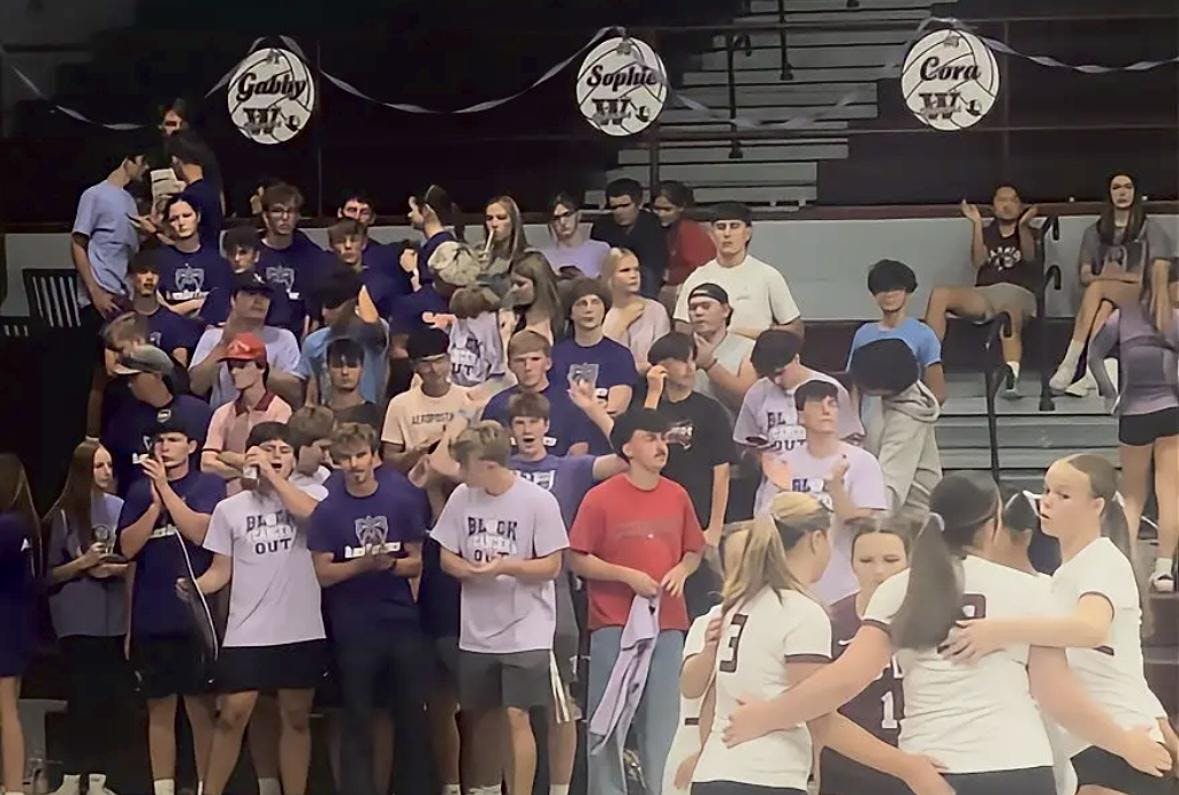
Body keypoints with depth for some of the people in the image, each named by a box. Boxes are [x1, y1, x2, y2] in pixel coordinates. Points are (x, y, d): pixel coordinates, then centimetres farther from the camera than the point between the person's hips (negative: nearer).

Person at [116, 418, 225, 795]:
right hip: (151, 618, 4)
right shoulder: (139, 491, 11)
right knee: (160, 708, 7)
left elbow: (199, 531, -15)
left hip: (196, 614, -4)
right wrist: (155, 503, -10)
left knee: (200, 707, -1)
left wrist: (165, 487, -14)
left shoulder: (209, 486, 1)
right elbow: (128, 547, 1)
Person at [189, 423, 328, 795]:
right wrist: (195, 586, -13)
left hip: (302, 631, 0)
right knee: (231, 717, -4)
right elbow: (221, 570, 8)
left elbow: (313, 514, -22)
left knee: (296, 718, 9)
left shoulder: (311, 494, 3)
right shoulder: (230, 508, 6)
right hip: (247, 633, 0)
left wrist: (273, 475, -20)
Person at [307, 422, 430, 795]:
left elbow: (416, 563, 7)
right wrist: (364, 564, -19)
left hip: (402, 623, 2)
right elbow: (323, 573, -4)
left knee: (411, 715, 5)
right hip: (353, 631, -2)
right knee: (357, 721, 3)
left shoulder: (398, 504, 4)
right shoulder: (327, 512, 0)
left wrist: (390, 563, -14)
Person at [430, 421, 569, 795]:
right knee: (486, 719, 12)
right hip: (477, 630, 5)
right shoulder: (462, 497, 1)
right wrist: (469, 569, -16)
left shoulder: (538, 501, -11)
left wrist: (507, 567, -25)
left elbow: (551, 566, -9)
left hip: (525, 629, -5)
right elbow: (446, 557, 7)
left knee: (516, 717, -10)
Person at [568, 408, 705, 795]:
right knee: (610, 719, -1)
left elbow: (694, 551, 18)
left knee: (663, 719, 6)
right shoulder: (600, 498, -5)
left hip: (667, 623, 4)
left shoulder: (677, 496, 8)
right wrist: (628, 575, -13)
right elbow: (577, 559, -4)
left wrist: (682, 571, -4)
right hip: (614, 625, -4)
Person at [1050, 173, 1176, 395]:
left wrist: (1121, 277, -11)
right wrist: (1104, 276, -11)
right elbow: (1085, 276, 10)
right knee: (1103, 306, -36)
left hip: (1137, 297, -3)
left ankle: (1070, 362, -46)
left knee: (1096, 289, -35)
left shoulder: (1150, 228, 12)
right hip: (1103, 298, 3)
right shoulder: (1095, 232, 19)